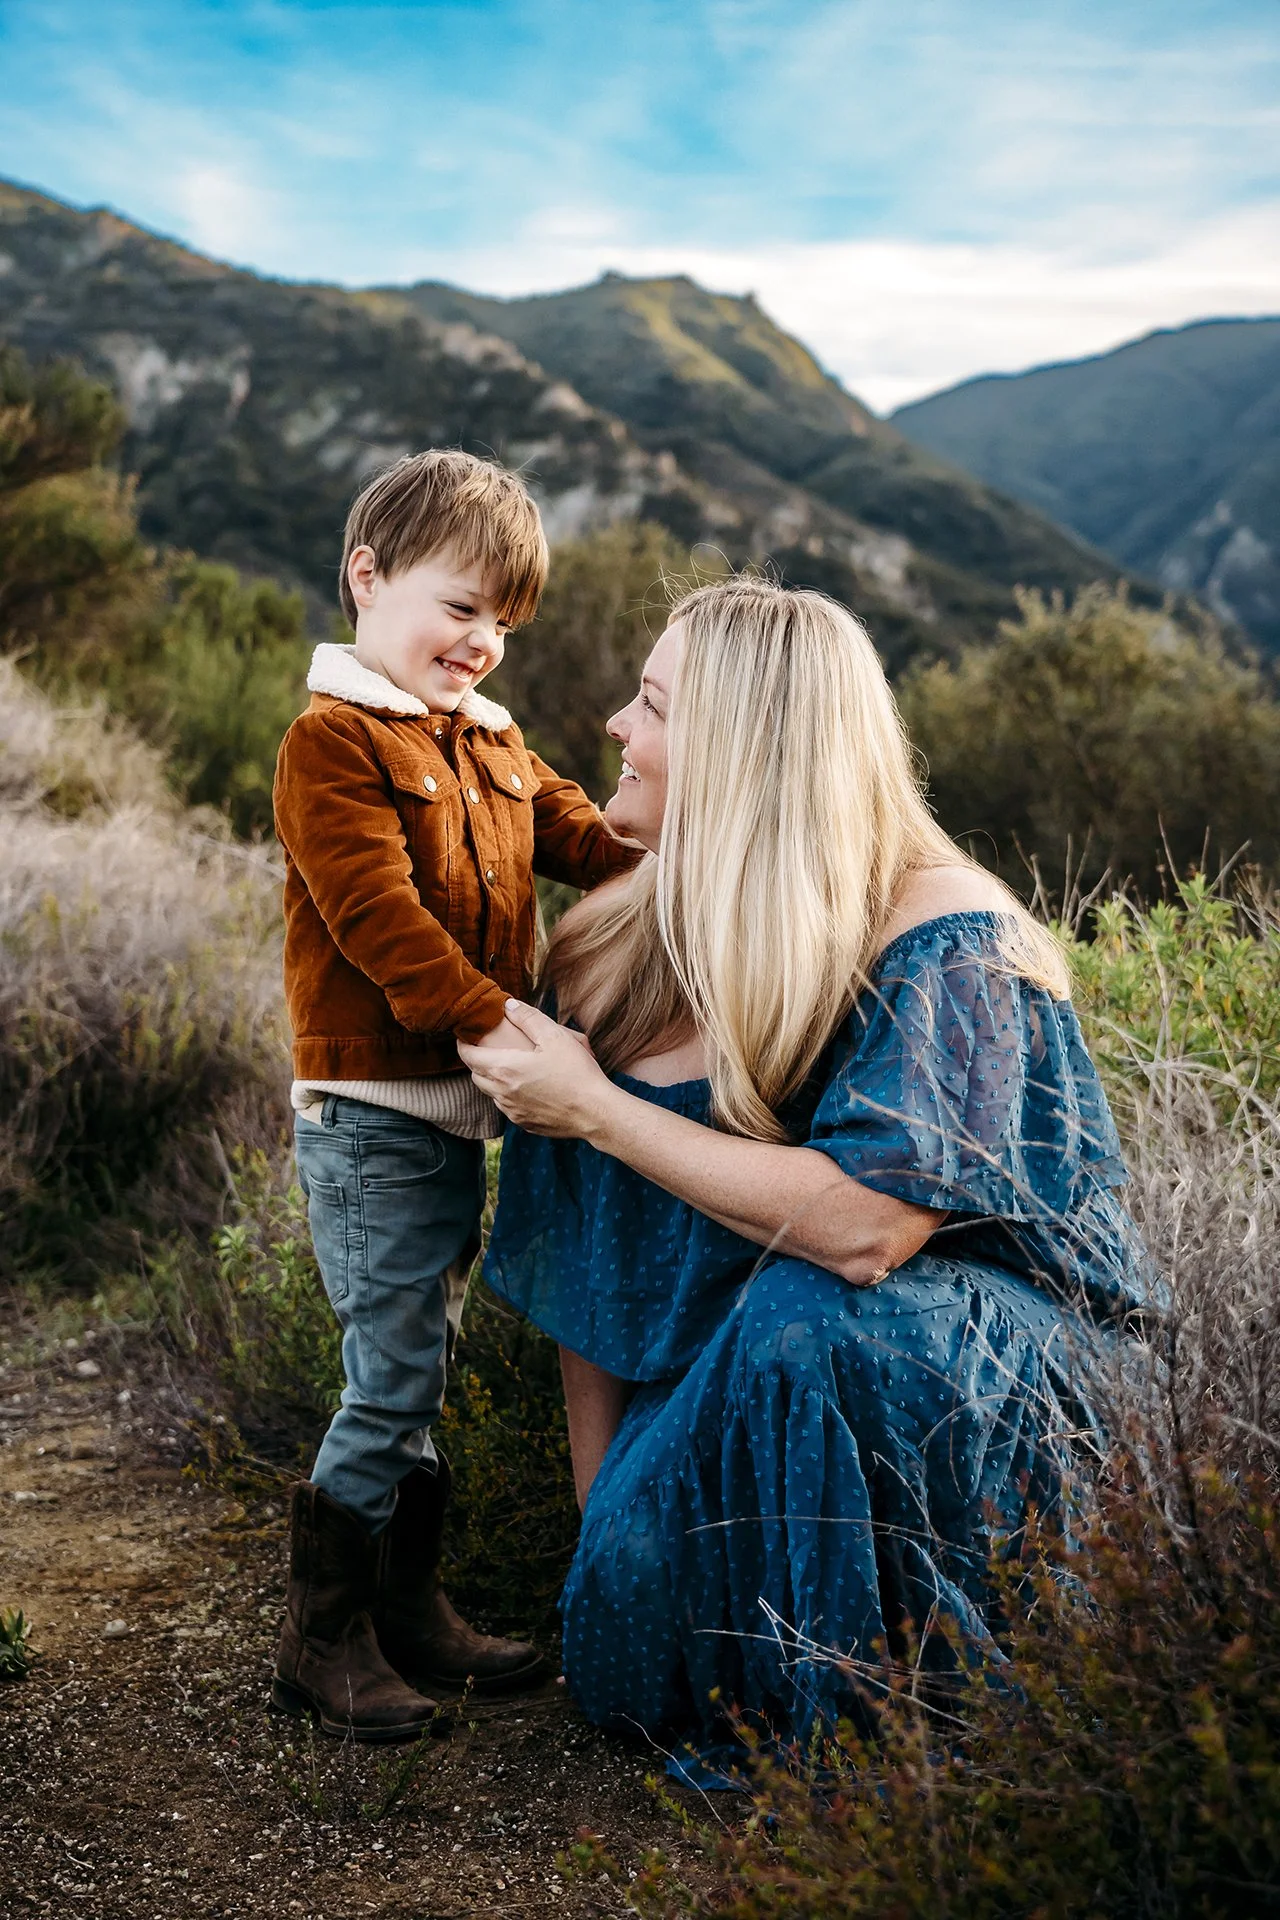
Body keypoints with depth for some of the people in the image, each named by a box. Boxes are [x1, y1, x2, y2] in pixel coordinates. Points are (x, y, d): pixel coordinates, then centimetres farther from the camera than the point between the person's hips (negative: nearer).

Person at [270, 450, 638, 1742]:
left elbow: (579, 838, 15)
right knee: (391, 1380, -4)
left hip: (458, 1111, 8)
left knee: (421, 1372, 16)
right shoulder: (332, 742, -11)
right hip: (371, 1112, -8)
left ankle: (408, 1610, 29)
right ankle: (322, 1638, 12)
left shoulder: (494, 744, 17)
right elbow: (378, 915, -21)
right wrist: (497, 1022, -27)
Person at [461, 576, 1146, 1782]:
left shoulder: (942, 934, -20)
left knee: (804, 1322, -36)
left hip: (984, 1350, -4)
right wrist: (602, 1528, 3)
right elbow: (585, 1270, 3)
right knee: (627, 1594, -21)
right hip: (727, 1356, 5)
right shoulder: (627, 951, -2)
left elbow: (864, 1227, -32)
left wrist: (595, 1108, -23)